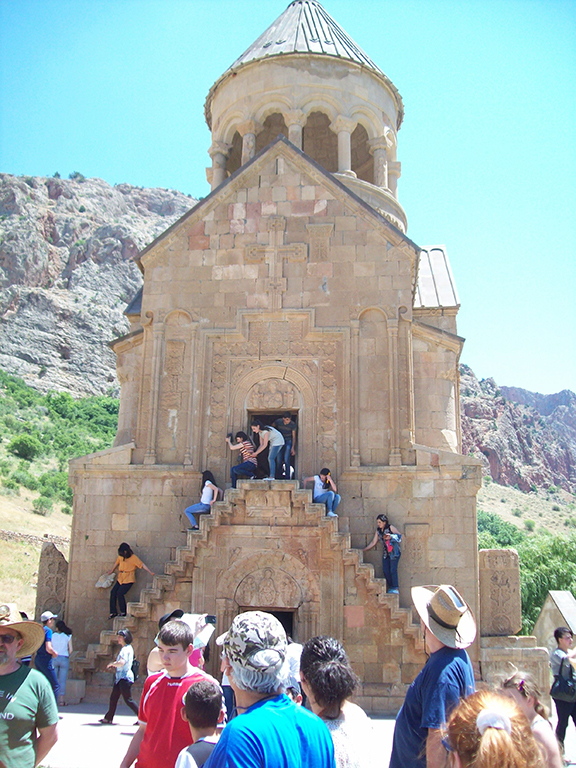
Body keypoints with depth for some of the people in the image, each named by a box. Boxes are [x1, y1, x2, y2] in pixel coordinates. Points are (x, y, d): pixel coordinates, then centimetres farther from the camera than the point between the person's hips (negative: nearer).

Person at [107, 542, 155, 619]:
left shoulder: (133, 557, -9)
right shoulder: (120, 557, 8)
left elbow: (142, 565, -9)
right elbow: (116, 563, 26)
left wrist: (150, 572, -14)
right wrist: (111, 571, 39)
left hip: (128, 579, -6)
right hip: (120, 578, 6)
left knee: (120, 593, -17)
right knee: (113, 592, -4)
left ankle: (123, 612, -1)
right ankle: (113, 612, 9)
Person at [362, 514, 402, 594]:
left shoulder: (390, 528, -7)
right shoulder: (378, 530, 8)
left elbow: (400, 536, -7)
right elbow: (373, 542, 14)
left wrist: (390, 537, -20)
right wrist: (364, 550, 12)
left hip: (394, 552, -6)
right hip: (386, 553, 6)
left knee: (393, 570, -9)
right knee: (385, 570, 1)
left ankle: (395, 588, 0)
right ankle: (390, 588, 13)